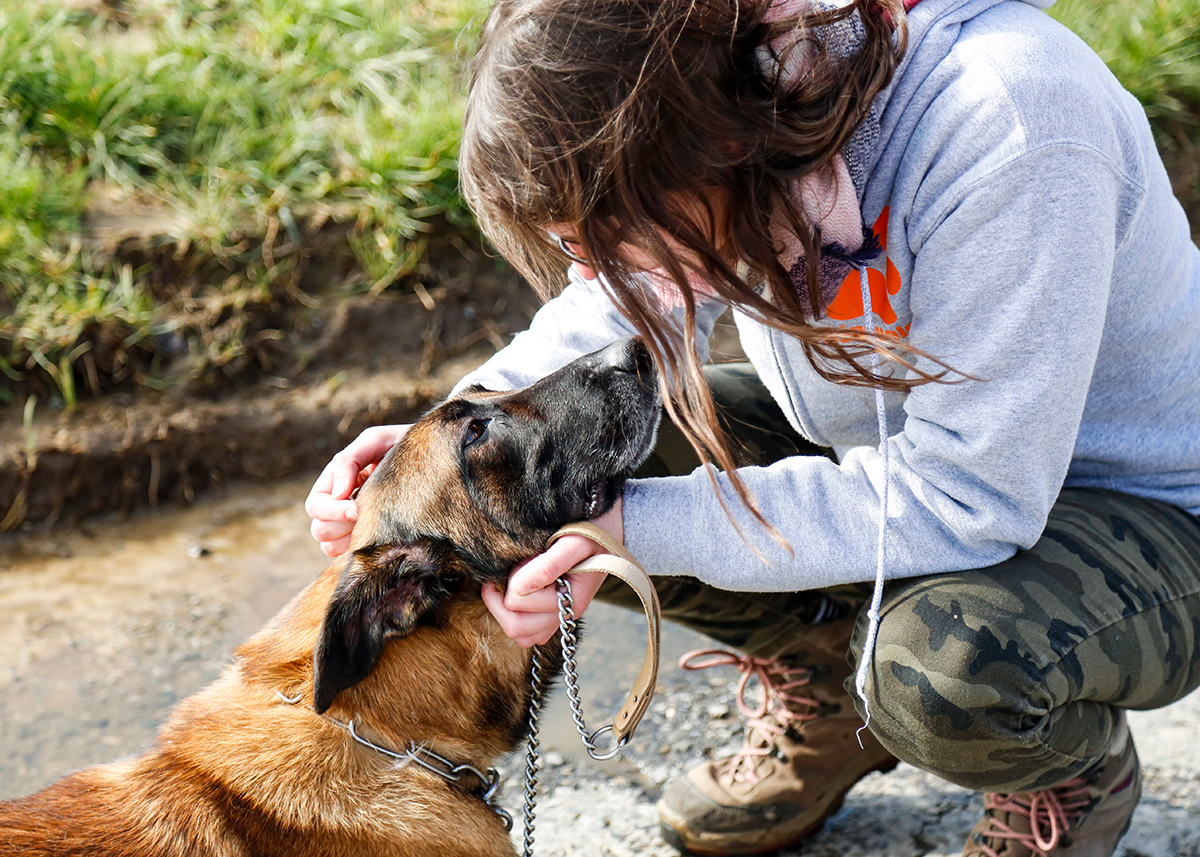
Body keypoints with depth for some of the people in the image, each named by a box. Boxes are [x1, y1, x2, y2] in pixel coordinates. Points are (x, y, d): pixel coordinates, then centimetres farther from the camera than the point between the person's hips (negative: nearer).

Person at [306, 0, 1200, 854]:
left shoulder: (1007, 129, -35)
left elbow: (962, 503, -34)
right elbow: (625, 319, 1)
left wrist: (633, 526, -34)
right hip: (881, 452, 6)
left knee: (948, 663, -37)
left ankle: (1080, 772, 1)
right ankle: (827, 704, 12)